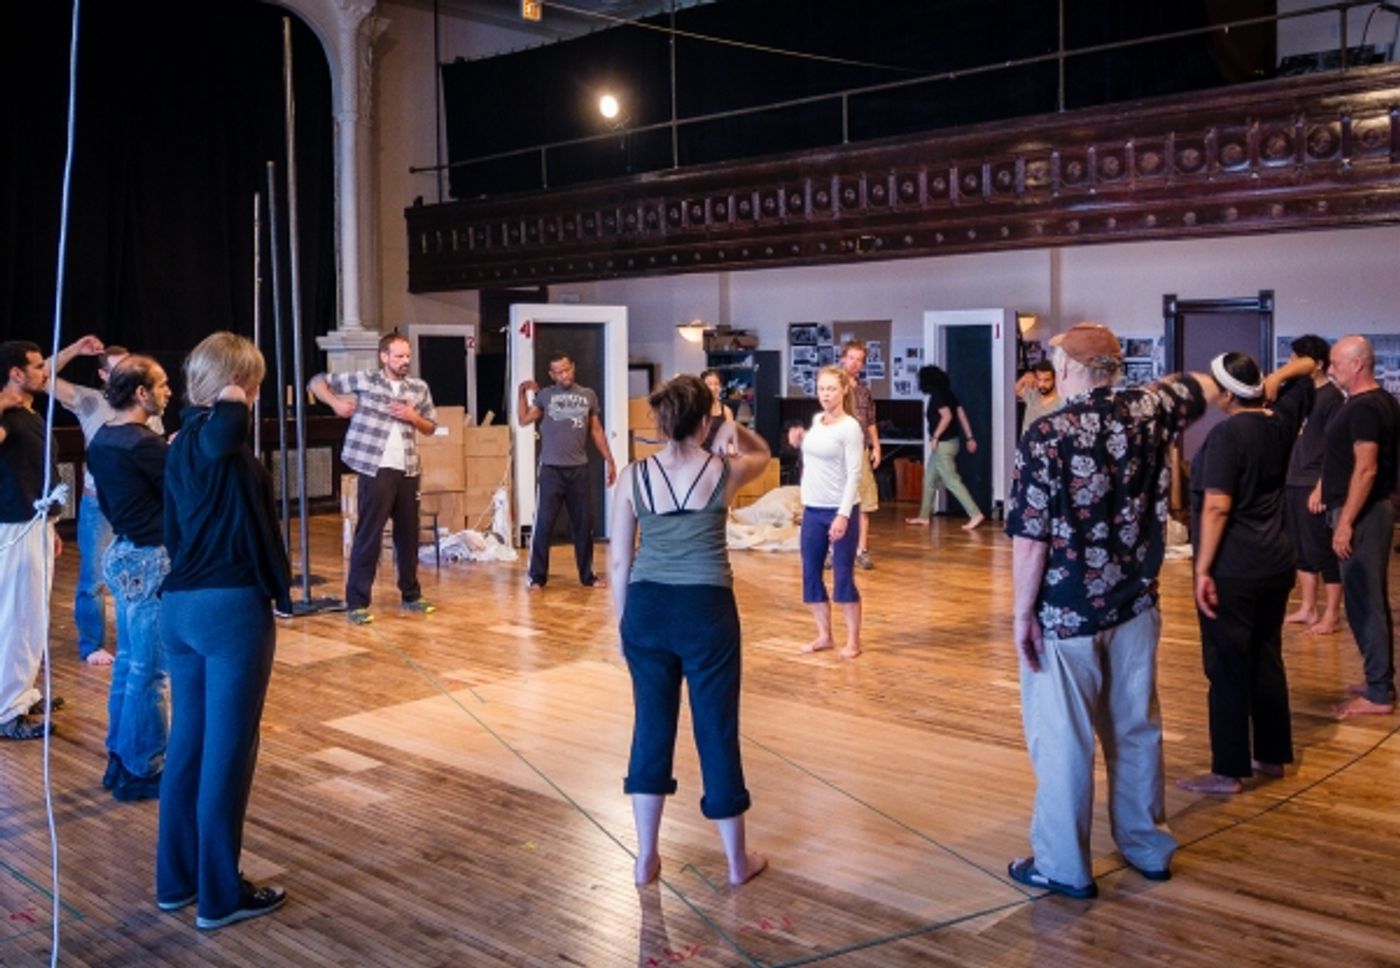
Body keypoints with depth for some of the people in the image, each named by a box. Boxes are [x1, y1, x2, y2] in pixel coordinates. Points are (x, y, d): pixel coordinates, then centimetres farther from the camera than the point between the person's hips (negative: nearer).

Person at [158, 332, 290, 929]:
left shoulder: (181, 443, 13)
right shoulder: (216, 435, -13)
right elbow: (226, 431, -39)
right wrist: (230, 403, -20)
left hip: (180, 605, 9)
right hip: (230, 606, -9)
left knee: (188, 743, 16)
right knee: (227, 750, 1)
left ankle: (176, 879, 26)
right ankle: (220, 895, 10)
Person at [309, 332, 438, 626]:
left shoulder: (420, 388, 9)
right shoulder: (364, 379, -2)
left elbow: (431, 427, 17)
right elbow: (316, 382, 6)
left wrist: (413, 417, -3)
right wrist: (336, 403, -11)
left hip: (408, 471, 5)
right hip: (376, 470, -5)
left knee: (409, 534, 12)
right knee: (369, 535, -5)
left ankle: (410, 595, 26)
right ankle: (357, 602, 2)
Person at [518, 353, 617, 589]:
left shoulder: (588, 396, 8)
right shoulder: (545, 396, 2)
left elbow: (596, 431, 12)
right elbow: (524, 420, -2)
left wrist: (610, 461, 10)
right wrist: (523, 393, -10)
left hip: (579, 469, 3)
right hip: (550, 469, -2)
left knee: (584, 523, 7)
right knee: (544, 523, -3)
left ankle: (587, 575, 18)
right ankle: (536, 576, 6)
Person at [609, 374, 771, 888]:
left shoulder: (633, 476, -4)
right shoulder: (725, 471, -6)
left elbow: (619, 561, 1)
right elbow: (762, 454, 20)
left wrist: (623, 622, 11)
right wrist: (736, 432, 4)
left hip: (647, 609, 2)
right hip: (706, 610, -1)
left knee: (651, 727, 14)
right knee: (717, 729, 9)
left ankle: (646, 857, 22)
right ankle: (737, 860, 23)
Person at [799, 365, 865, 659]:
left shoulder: (850, 428, -11)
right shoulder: (816, 421, 9)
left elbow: (854, 475, -15)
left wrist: (843, 515, -21)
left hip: (839, 510, -7)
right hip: (812, 510, 7)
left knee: (843, 575, -2)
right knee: (810, 573, 8)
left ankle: (853, 640, 10)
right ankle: (824, 635, 21)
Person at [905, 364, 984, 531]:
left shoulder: (936, 396, -15)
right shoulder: (948, 393, 11)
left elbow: (947, 416, -27)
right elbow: (962, 415, 10)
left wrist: (935, 437, -20)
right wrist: (970, 438, 11)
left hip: (943, 444, -10)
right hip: (950, 441, 10)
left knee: (952, 481, -8)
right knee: (929, 479, 16)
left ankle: (975, 514, -10)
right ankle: (924, 516, 22)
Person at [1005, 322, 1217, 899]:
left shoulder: (1045, 437, -18)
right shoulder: (1148, 413, -2)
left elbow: (1031, 541, -19)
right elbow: (1203, 387, 21)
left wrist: (1021, 614, -10)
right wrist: (1164, 384, 38)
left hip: (1065, 615, -5)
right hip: (1134, 608, 6)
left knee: (1063, 741, 5)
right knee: (1136, 729, 18)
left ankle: (1063, 867, 15)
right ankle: (1148, 847, 32)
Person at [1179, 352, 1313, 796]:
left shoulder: (1227, 434, -17)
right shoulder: (1281, 421, 5)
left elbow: (1217, 508, -22)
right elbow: (1306, 368, 24)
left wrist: (1203, 568, -18)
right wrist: (1273, 380, 6)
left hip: (1232, 571, -8)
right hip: (1276, 563, 8)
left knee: (1228, 669, -1)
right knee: (1267, 660, 16)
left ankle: (1229, 771, 5)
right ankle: (1272, 756, 26)